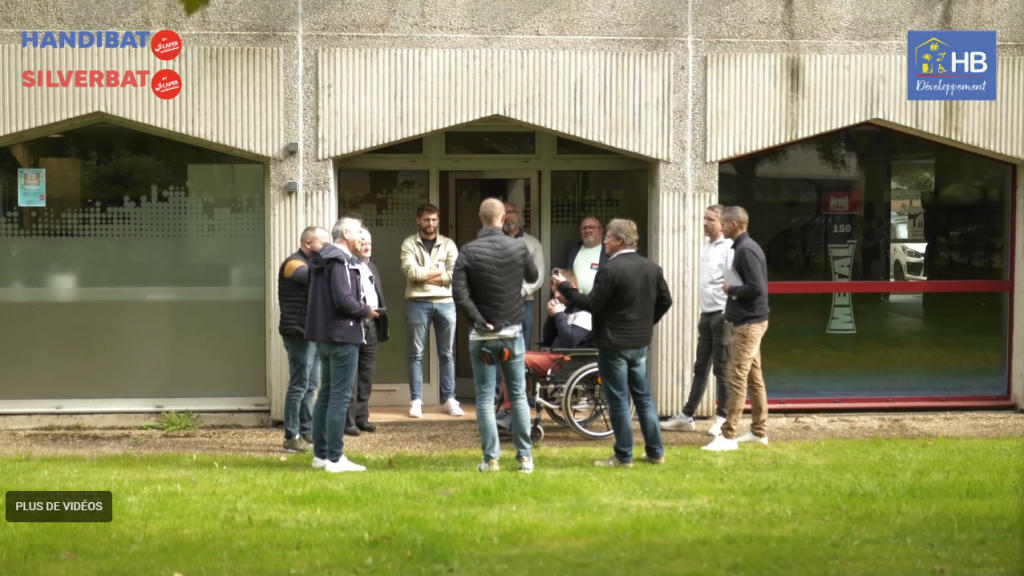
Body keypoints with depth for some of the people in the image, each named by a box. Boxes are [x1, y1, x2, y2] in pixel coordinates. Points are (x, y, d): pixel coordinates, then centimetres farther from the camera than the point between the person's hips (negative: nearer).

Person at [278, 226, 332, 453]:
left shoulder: (311, 264, 22)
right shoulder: (294, 264, -10)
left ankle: (307, 433, 18)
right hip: (299, 334, -10)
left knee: (310, 387, 12)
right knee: (299, 386, -8)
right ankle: (291, 438, -6)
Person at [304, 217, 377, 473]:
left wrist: (360, 310, 13)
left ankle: (321, 454, 19)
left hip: (324, 335, 10)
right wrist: (365, 311, -8)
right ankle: (335, 458, -6)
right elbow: (343, 299, -25)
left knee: (326, 394, 15)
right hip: (342, 335, -10)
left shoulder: (321, 261, 14)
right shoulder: (340, 261, -16)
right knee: (340, 396, -7)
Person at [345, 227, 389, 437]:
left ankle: (361, 417, 19)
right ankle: (348, 420, -2)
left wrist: (380, 315, 12)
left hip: (371, 325, 8)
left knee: (366, 374, 12)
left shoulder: (372, 267, 19)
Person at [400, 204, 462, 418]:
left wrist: (424, 275, -8)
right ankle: (416, 400, 3)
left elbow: (455, 274, -4)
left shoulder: (448, 244, 8)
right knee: (416, 354, 0)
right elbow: (411, 272, -12)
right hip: (418, 303, -2)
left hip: (445, 302, 2)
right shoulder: (409, 244, 2)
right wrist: (439, 271, -5)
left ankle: (449, 398, 11)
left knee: (447, 354, 6)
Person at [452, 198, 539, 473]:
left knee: (485, 398, 3)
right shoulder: (518, 247, -3)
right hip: (513, 332, 2)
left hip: (482, 335, -2)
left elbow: (459, 293, -17)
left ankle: (491, 458, 2)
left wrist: (479, 321, -11)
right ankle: (525, 457, 9)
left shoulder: (469, 251, -9)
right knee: (519, 396, 9)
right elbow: (533, 277, 15)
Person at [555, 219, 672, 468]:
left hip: (613, 344, -7)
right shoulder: (652, 267, 7)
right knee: (643, 397, 15)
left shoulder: (610, 270, -18)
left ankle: (623, 456, 3)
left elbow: (592, 304, -18)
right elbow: (665, 301, 13)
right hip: (640, 343, 7)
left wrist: (565, 287, -7)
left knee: (619, 400, -1)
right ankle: (655, 452, 18)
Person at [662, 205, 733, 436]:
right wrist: (703, 314, 17)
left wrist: (728, 315, -19)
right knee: (700, 368, 11)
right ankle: (687, 416, 15)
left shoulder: (729, 249, -12)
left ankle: (722, 418, 7)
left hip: (722, 315, -8)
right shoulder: (707, 247, 15)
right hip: (707, 314, 8)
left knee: (722, 369, -1)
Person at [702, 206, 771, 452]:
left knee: (737, 379, -9)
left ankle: (728, 436, -8)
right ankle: (759, 431, 19)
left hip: (748, 323, -10)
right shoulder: (745, 247, 13)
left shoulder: (745, 250, -18)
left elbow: (757, 288, -25)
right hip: (751, 321, 10)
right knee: (754, 378, 13)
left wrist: (731, 289, -12)